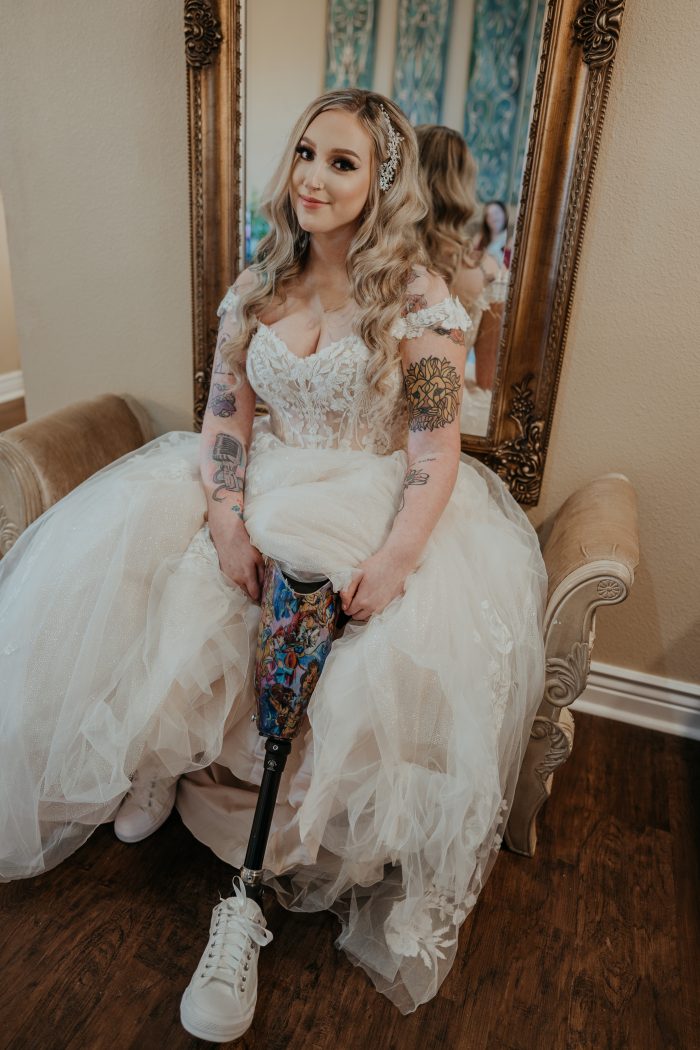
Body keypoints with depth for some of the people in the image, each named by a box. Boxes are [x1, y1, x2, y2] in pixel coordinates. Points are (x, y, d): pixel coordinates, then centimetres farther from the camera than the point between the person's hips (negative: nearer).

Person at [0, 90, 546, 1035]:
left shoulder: (421, 301, -4)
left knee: (402, 655, -32)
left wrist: (395, 555, -24)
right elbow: (226, 415, 6)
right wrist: (226, 516, -12)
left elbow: (436, 450, -9)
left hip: (378, 504, -3)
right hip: (266, 492, 4)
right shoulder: (257, 288, 9)